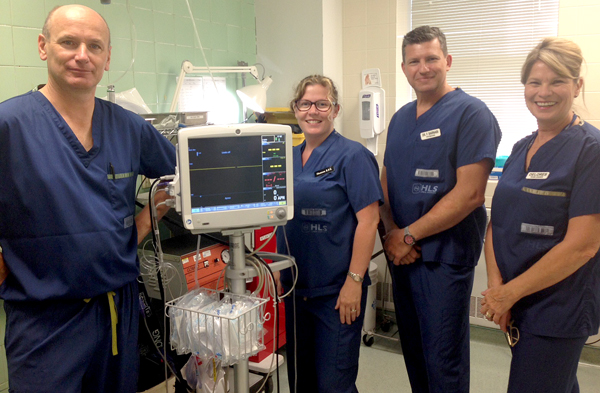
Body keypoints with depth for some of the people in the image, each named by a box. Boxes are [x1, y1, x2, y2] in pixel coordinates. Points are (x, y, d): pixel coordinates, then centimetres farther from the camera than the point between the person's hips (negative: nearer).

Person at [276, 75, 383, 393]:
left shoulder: (352, 156, -9)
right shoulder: (290, 158, 10)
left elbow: (368, 221, -14)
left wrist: (354, 281, -18)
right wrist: (278, 274, 12)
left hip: (336, 291, -6)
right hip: (295, 286, 6)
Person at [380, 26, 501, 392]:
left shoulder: (471, 113, -10)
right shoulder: (400, 118, 12)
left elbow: (470, 193, -18)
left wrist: (408, 235, -14)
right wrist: (391, 231, -6)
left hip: (445, 255, -6)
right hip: (402, 252, 7)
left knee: (443, 360, 3)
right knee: (413, 348, 17)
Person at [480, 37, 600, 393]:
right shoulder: (522, 149, 8)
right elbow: (497, 223, 5)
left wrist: (510, 292, -15)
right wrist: (496, 286, -10)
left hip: (558, 309, -6)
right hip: (517, 307, 6)